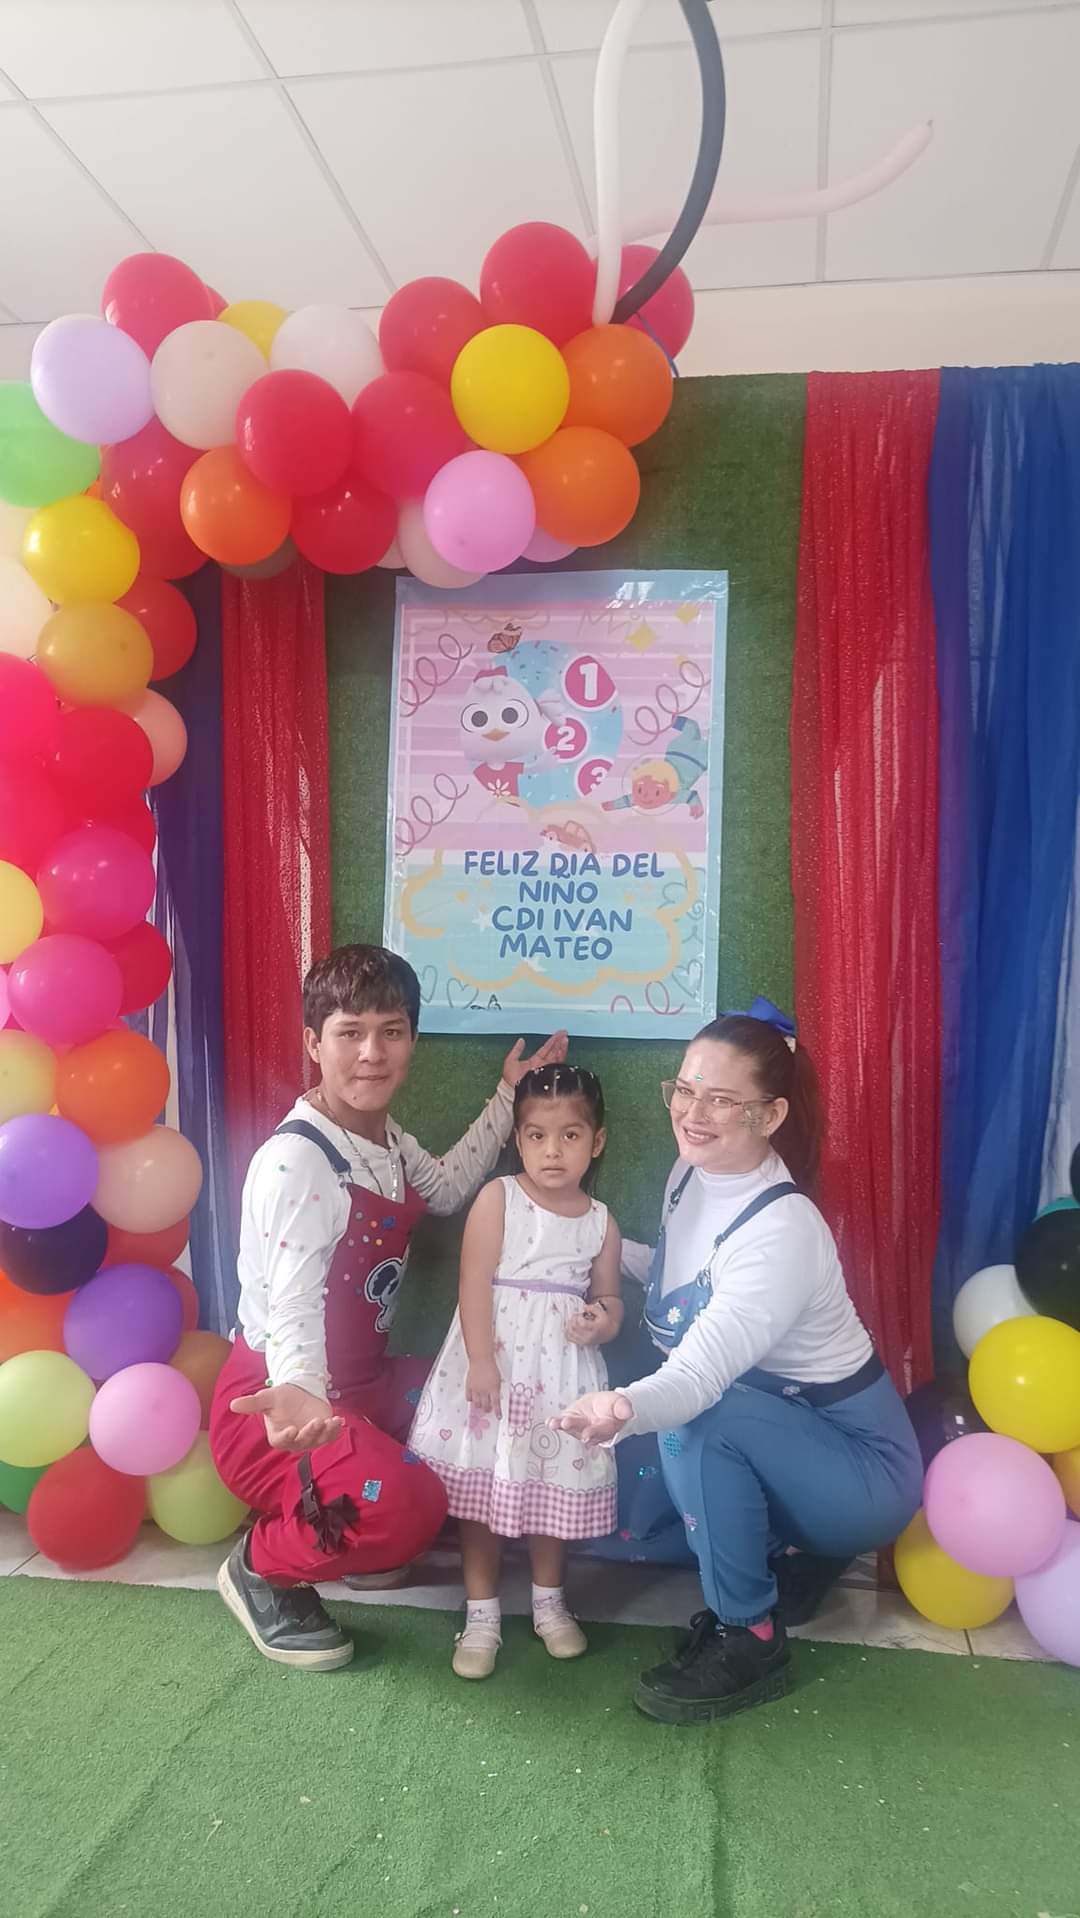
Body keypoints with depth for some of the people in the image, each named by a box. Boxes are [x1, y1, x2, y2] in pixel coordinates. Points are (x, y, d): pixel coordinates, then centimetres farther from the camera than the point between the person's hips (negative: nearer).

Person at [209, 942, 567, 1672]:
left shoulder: (389, 1143, 2)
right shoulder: (296, 1161, -26)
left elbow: (448, 1188, 22)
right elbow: (292, 1308, -35)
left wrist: (508, 1097, 18)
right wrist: (298, 1393, -55)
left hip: (362, 1384, 9)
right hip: (280, 1401, -9)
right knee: (406, 1507, -31)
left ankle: (354, 1539, 18)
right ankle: (261, 1569, 0)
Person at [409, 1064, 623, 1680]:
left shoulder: (601, 1222, 3)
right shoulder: (499, 1198, -8)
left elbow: (607, 1295, 13)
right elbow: (474, 1285, -11)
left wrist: (604, 1321, -10)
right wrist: (481, 1362, -17)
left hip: (562, 1370, 3)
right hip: (494, 1359, -3)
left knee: (556, 1484, 12)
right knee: (483, 1485, 4)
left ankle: (549, 1601, 35)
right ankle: (482, 1614, 21)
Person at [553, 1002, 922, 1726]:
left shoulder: (782, 1230, -30)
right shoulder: (693, 1173, -7)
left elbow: (699, 1376, -43)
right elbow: (684, 1276, 14)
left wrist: (626, 1408, -63)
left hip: (863, 1470, -8)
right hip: (778, 1434, 8)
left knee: (702, 1420, -31)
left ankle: (750, 1639, -10)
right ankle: (788, 1554, 19)